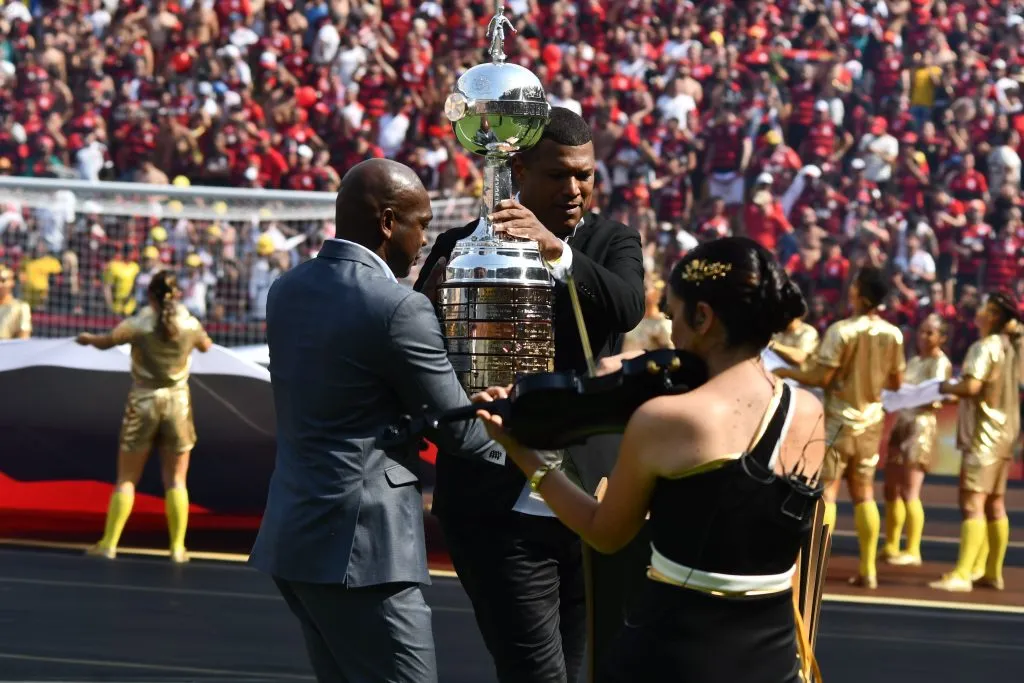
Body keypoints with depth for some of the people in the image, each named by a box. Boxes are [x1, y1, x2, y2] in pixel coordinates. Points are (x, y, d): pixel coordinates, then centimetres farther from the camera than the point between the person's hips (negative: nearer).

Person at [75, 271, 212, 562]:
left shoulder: (138, 325, -11)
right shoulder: (190, 325, -6)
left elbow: (104, 342, 2)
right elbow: (205, 345, 15)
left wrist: (87, 338, 24)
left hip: (143, 403, -1)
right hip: (178, 402, 1)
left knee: (126, 478, 8)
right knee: (175, 480, 9)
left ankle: (109, 543, 7)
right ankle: (177, 547, 5)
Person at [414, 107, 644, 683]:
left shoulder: (612, 241, 6)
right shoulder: (463, 246, 3)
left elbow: (628, 307, -16)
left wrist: (557, 251, -32)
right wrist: (432, 300, -20)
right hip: (500, 509, -3)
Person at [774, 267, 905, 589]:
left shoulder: (841, 330, -18)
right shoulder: (892, 334, -1)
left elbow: (820, 377, -16)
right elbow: (895, 383, 8)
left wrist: (786, 372, -1)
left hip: (839, 420, -5)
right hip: (871, 421, 5)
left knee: (825, 491, 0)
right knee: (863, 493, 11)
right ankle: (868, 570, 11)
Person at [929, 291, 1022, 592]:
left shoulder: (985, 347, -15)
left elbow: (971, 386, -24)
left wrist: (946, 387, -6)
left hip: (984, 432, -9)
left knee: (972, 502, -13)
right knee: (995, 504, 14)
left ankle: (962, 574, -20)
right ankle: (992, 572, 19)